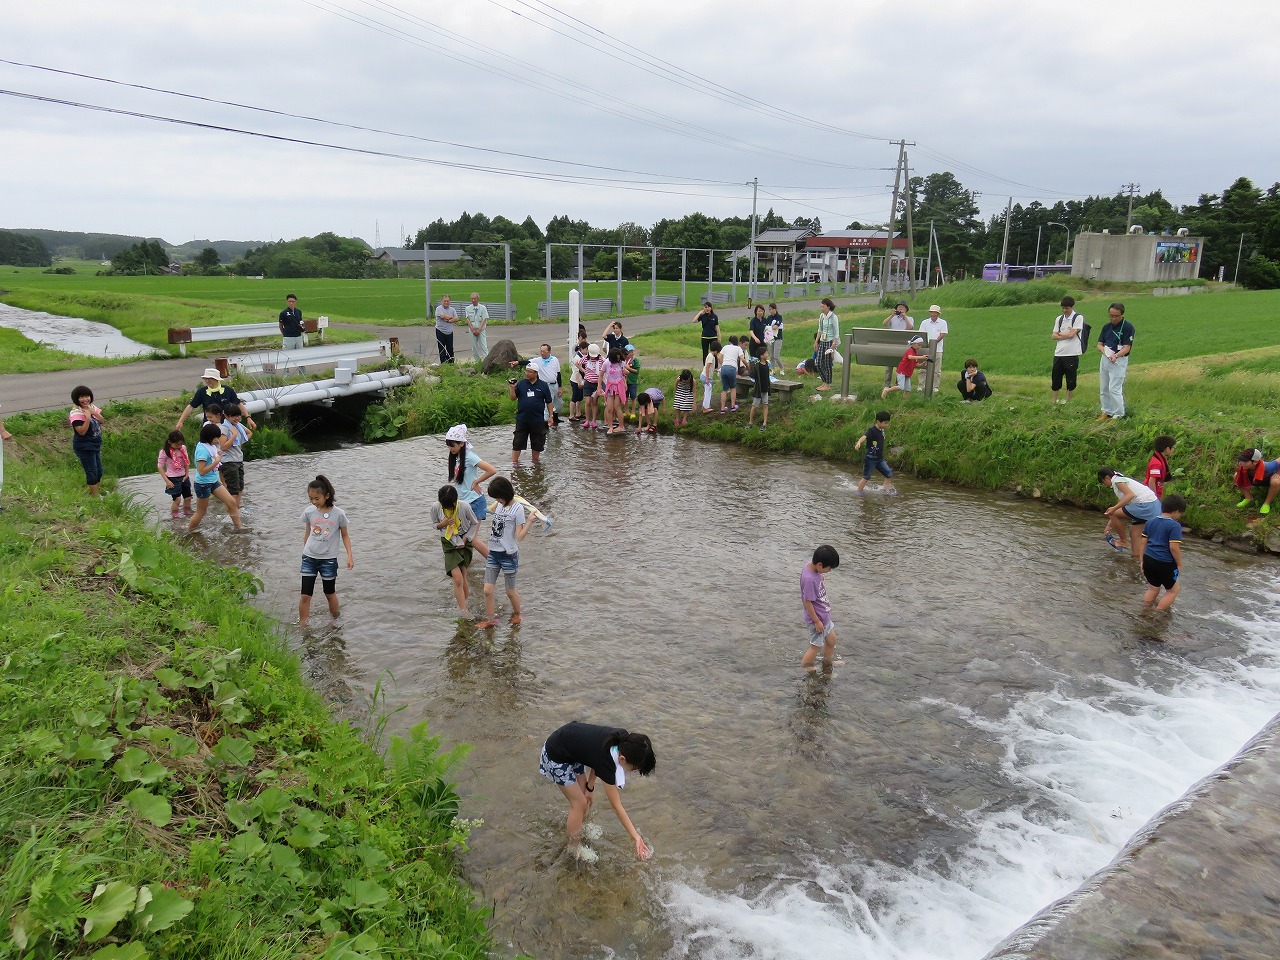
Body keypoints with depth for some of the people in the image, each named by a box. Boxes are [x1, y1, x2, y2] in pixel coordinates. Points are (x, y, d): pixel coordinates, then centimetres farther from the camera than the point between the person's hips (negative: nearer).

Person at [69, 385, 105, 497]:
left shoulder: (92, 407, 2)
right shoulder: (76, 413, -20)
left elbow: (102, 420, 0)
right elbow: (82, 431, -24)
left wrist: (94, 412, -16)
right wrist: (88, 417, -31)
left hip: (96, 445, 8)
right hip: (84, 448, -8)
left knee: (99, 471, 16)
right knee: (92, 473, -1)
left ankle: (94, 492, 31)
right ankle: (95, 495, 10)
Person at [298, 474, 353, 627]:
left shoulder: (338, 514, -11)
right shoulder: (309, 512, -4)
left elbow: (345, 535, 1)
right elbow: (307, 534, 11)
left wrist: (349, 555, -5)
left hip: (328, 559, -2)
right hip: (309, 558, 2)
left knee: (330, 594, 13)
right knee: (305, 595, -1)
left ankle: (335, 621, 32)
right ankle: (302, 626, 8)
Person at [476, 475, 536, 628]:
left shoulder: (518, 509, -13)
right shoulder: (499, 505, 8)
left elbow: (519, 536, -15)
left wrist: (530, 521, -24)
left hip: (509, 554, -6)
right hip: (493, 553, 6)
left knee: (510, 591, 9)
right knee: (488, 590, 2)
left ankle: (516, 614, 34)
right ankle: (490, 619, 18)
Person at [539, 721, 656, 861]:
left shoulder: (623, 738, -19)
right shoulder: (607, 763, -35)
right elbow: (617, 806, -25)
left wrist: (590, 787, 2)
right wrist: (636, 838, -23)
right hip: (556, 756, -7)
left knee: (587, 797, 12)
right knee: (579, 803, 0)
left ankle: (574, 828, 35)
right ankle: (575, 848, 17)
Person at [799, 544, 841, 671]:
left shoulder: (812, 566, -7)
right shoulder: (809, 579, -34)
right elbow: (807, 602, -25)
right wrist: (817, 621, -16)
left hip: (824, 615, 9)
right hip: (817, 618, -9)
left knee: (831, 640, 26)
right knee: (816, 646, 11)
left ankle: (828, 663, 48)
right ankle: (805, 665, 33)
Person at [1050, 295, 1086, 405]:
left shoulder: (1078, 318, -4)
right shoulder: (1059, 319, 11)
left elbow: (1072, 334, -12)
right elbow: (1054, 336, 6)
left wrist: (1060, 334, 1)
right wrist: (1066, 334, -7)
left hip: (1072, 354, -4)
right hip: (1058, 353, 4)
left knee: (1070, 379, 5)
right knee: (1056, 377, 8)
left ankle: (1068, 400, 19)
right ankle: (1054, 400, 19)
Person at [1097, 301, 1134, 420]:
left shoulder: (1128, 327, -11)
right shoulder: (1107, 327, 9)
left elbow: (1127, 347, -15)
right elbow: (1099, 344, 9)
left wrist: (1116, 355, -32)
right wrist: (1104, 350, -13)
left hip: (1119, 360, -7)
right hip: (1104, 360, 7)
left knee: (1114, 389, -10)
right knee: (1103, 388, 12)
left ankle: (1118, 415, 0)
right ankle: (1106, 411, 26)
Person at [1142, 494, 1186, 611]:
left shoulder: (1150, 522, 8)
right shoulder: (1175, 525, -13)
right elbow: (1174, 547, -19)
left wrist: (1142, 561, 17)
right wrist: (1179, 564, -7)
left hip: (1148, 560, 7)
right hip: (1165, 564, -7)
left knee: (1153, 588, 22)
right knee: (1172, 590, 11)